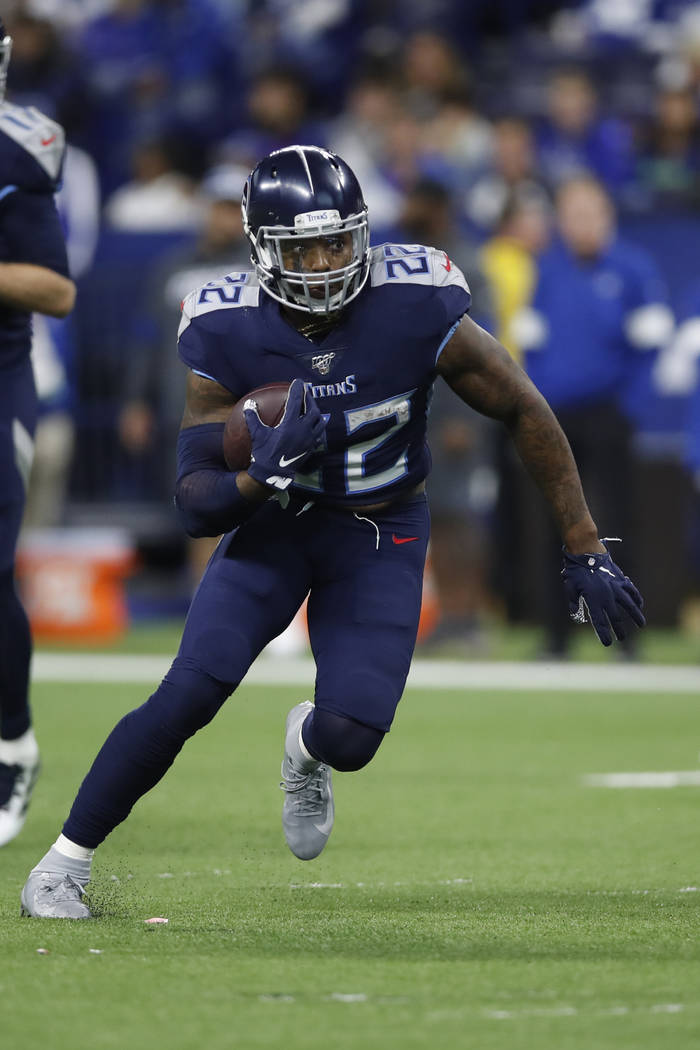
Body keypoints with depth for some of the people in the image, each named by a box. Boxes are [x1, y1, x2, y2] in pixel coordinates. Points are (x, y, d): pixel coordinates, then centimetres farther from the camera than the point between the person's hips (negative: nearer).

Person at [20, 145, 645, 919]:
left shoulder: (417, 310, -24)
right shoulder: (228, 336, -20)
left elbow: (525, 414, -11)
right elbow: (196, 504, -16)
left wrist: (585, 553, -8)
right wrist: (266, 473, -39)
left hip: (380, 535, 0)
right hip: (275, 519, 0)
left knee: (350, 737, -16)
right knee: (190, 692, -18)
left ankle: (304, 747, 25)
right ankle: (66, 861, -1)